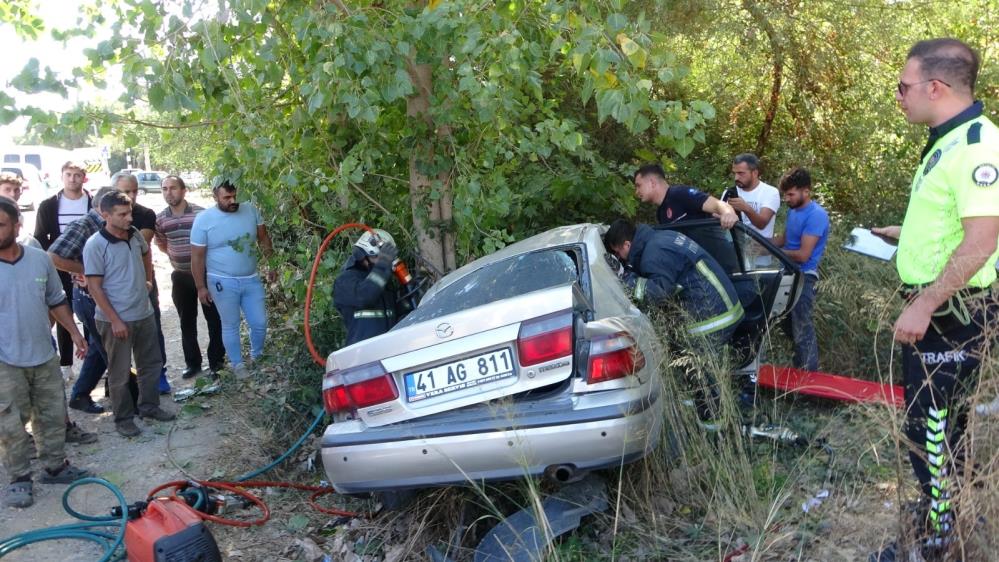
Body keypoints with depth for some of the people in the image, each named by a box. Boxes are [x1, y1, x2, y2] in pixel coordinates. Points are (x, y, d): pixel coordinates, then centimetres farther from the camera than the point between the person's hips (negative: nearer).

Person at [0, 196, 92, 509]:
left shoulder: (40, 259, -1)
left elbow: (56, 301, 12)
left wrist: (74, 333, 13)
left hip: (44, 356, 4)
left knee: (52, 416, 15)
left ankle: (55, 466, 32)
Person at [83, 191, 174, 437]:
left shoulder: (135, 234, 1)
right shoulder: (95, 245, -17)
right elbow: (94, 286, -17)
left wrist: (149, 280, 18)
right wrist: (115, 320, -18)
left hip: (144, 314, 6)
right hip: (116, 320, -6)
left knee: (151, 363, 17)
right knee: (120, 372, 7)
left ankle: (149, 406, 34)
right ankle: (123, 418, 22)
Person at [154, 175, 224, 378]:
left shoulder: (201, 213, -13)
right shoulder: (160, 219, -2)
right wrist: (176, 256, 6)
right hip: (181, 277, 3)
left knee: (213, 319, 5)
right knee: (187, 322, 12)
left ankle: (216, 361, 18)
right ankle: (192, 363, 25)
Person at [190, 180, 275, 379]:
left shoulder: (250, 210, -2)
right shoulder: (203, 219, -11)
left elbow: (263, 239, 9)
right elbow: (197, 257, -7)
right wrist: (201, 287, -6)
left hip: (251, 279, 3)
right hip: (223, 282, -3)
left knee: (260, 323, 9)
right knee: (231, 326, 9)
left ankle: (257, 356, 35)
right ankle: (237, 365, 26)